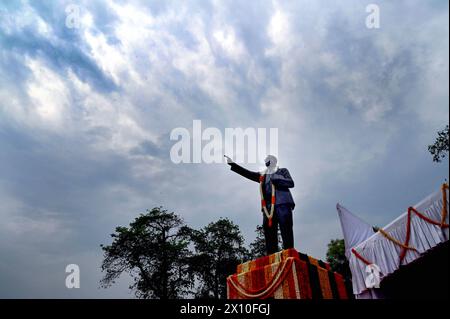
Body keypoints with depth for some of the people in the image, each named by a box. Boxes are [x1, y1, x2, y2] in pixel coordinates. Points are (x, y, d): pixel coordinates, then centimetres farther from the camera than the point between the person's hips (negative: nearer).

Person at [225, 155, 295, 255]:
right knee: (269, 235, -3)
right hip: (268, 208, 4)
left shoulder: (282, 171, 18)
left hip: (282, 204, -4)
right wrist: (232, 163, 15)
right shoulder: (262, 175, 27)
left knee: (286, 231, -12)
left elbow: (291, 183, 3)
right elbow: (247, 173, 20)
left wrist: (276, 178, -8)